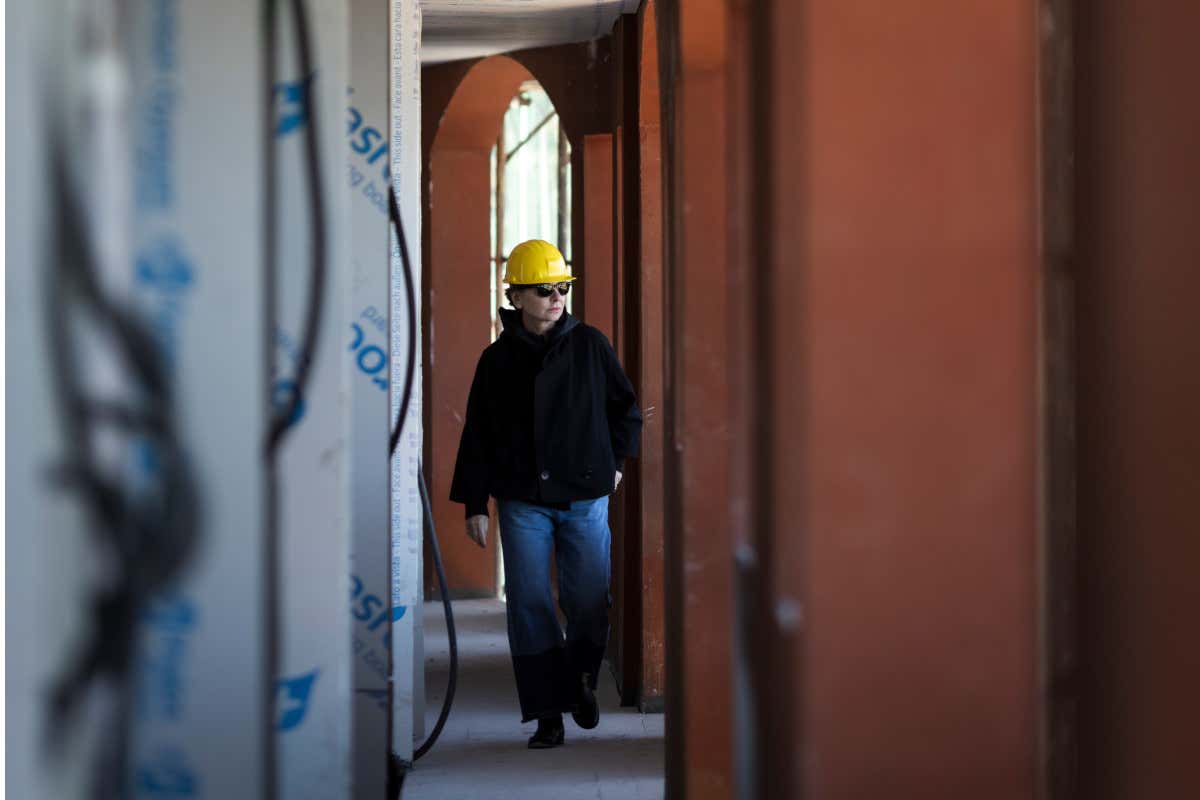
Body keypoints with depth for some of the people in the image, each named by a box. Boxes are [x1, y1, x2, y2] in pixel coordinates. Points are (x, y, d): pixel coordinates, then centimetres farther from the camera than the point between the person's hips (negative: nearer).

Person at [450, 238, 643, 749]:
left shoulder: (590, 345, 3)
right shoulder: (498, 359, 3)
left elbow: (626, 408, 16)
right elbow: (478, 435, 5)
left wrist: (615, 461, 12)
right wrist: (474, 505, 2)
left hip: (585, 497, 0)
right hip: (523, 501, 0)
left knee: (588, 601, -1)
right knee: (529, 606, -3)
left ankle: (582, 677, 30)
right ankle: (548, 715, 5)